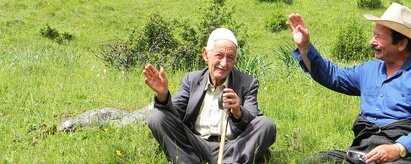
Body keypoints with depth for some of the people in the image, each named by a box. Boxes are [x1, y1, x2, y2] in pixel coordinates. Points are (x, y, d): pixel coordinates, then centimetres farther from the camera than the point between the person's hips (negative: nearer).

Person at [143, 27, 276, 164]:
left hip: (231, 148, -1)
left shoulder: (248, 84, 6)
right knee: (157, 116, -17)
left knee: (266, 125, -24)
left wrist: (238, 113, -30)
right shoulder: (191, 79, 12)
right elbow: (175, 114, 3)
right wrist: (163, 95, -20)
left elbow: (254, 121, -6)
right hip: (195, 146, 2)